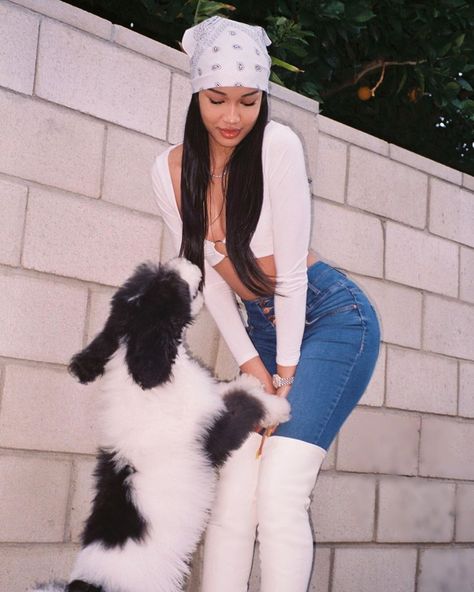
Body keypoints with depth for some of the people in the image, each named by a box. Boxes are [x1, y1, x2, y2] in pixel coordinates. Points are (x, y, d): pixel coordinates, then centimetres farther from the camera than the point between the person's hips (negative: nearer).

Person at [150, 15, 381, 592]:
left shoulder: (277, 144, -15)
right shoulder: (170, 170, -1)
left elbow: (290, 267, -14)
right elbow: (206, 275, 2)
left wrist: (287, 370, -10)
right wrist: (252, 365, -2)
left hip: (330, 320, -5)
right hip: (262, 331, 5)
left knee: (279, 494, -17)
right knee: (232, 499, -3)